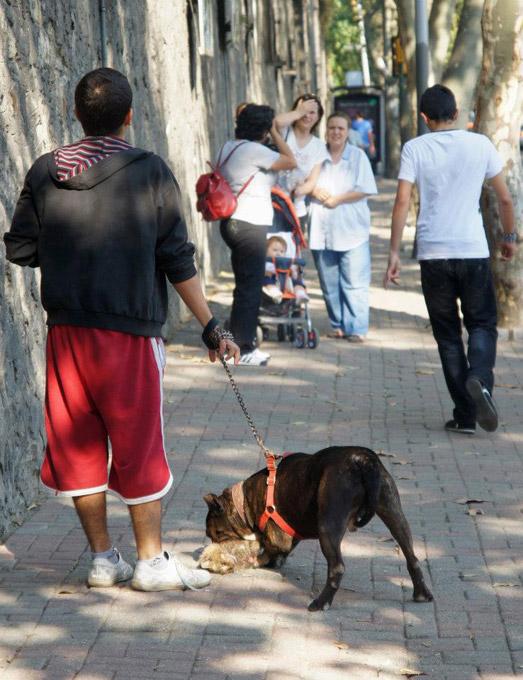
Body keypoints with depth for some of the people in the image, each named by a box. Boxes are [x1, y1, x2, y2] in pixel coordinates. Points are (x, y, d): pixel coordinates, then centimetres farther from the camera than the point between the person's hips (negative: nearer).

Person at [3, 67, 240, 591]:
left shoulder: (45, 171, 2)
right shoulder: (149, 172, -8)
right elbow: (178, 260, -7)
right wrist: (210, 326, 1)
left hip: (66, 329, 4)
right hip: (129, 332, -4)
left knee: (77, 444, 12)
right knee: (138, 444, 6)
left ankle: (102, 558, 18)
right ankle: (151, 561, 12)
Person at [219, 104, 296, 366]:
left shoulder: (229, 146, 11)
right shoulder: (253, 150, -16)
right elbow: (291, 162, -12)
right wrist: (275, 133, -4)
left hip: (234, 223, 10)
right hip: (250, 225, -10)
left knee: (245, 286, 16)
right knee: (250, 288, -4)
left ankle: (240, 344, 21)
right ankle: (244, 348, -1)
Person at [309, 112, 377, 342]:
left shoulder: (358, 156, 3)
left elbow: (365, 190, -3)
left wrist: (338, 199, -9)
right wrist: (314, 191, -7)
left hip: (351, 229, -3)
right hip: (322, 230, 3)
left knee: (355, 283, -7)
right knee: (329, 284, 7)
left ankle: (356, 328, -4)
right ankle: (337, 325, 17)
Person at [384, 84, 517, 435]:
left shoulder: (414, 148, -1)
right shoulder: (480, 144, 2)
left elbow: (402, 202, -8)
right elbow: (505, 198, 6)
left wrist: (394, 253, -4)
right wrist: (510, 238, 21)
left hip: (432, 253, 0)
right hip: (474, 251, 0)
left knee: (448, 334, 10)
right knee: (482, 325, 12)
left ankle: (465, 414, 8)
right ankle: (479, 378, -19)